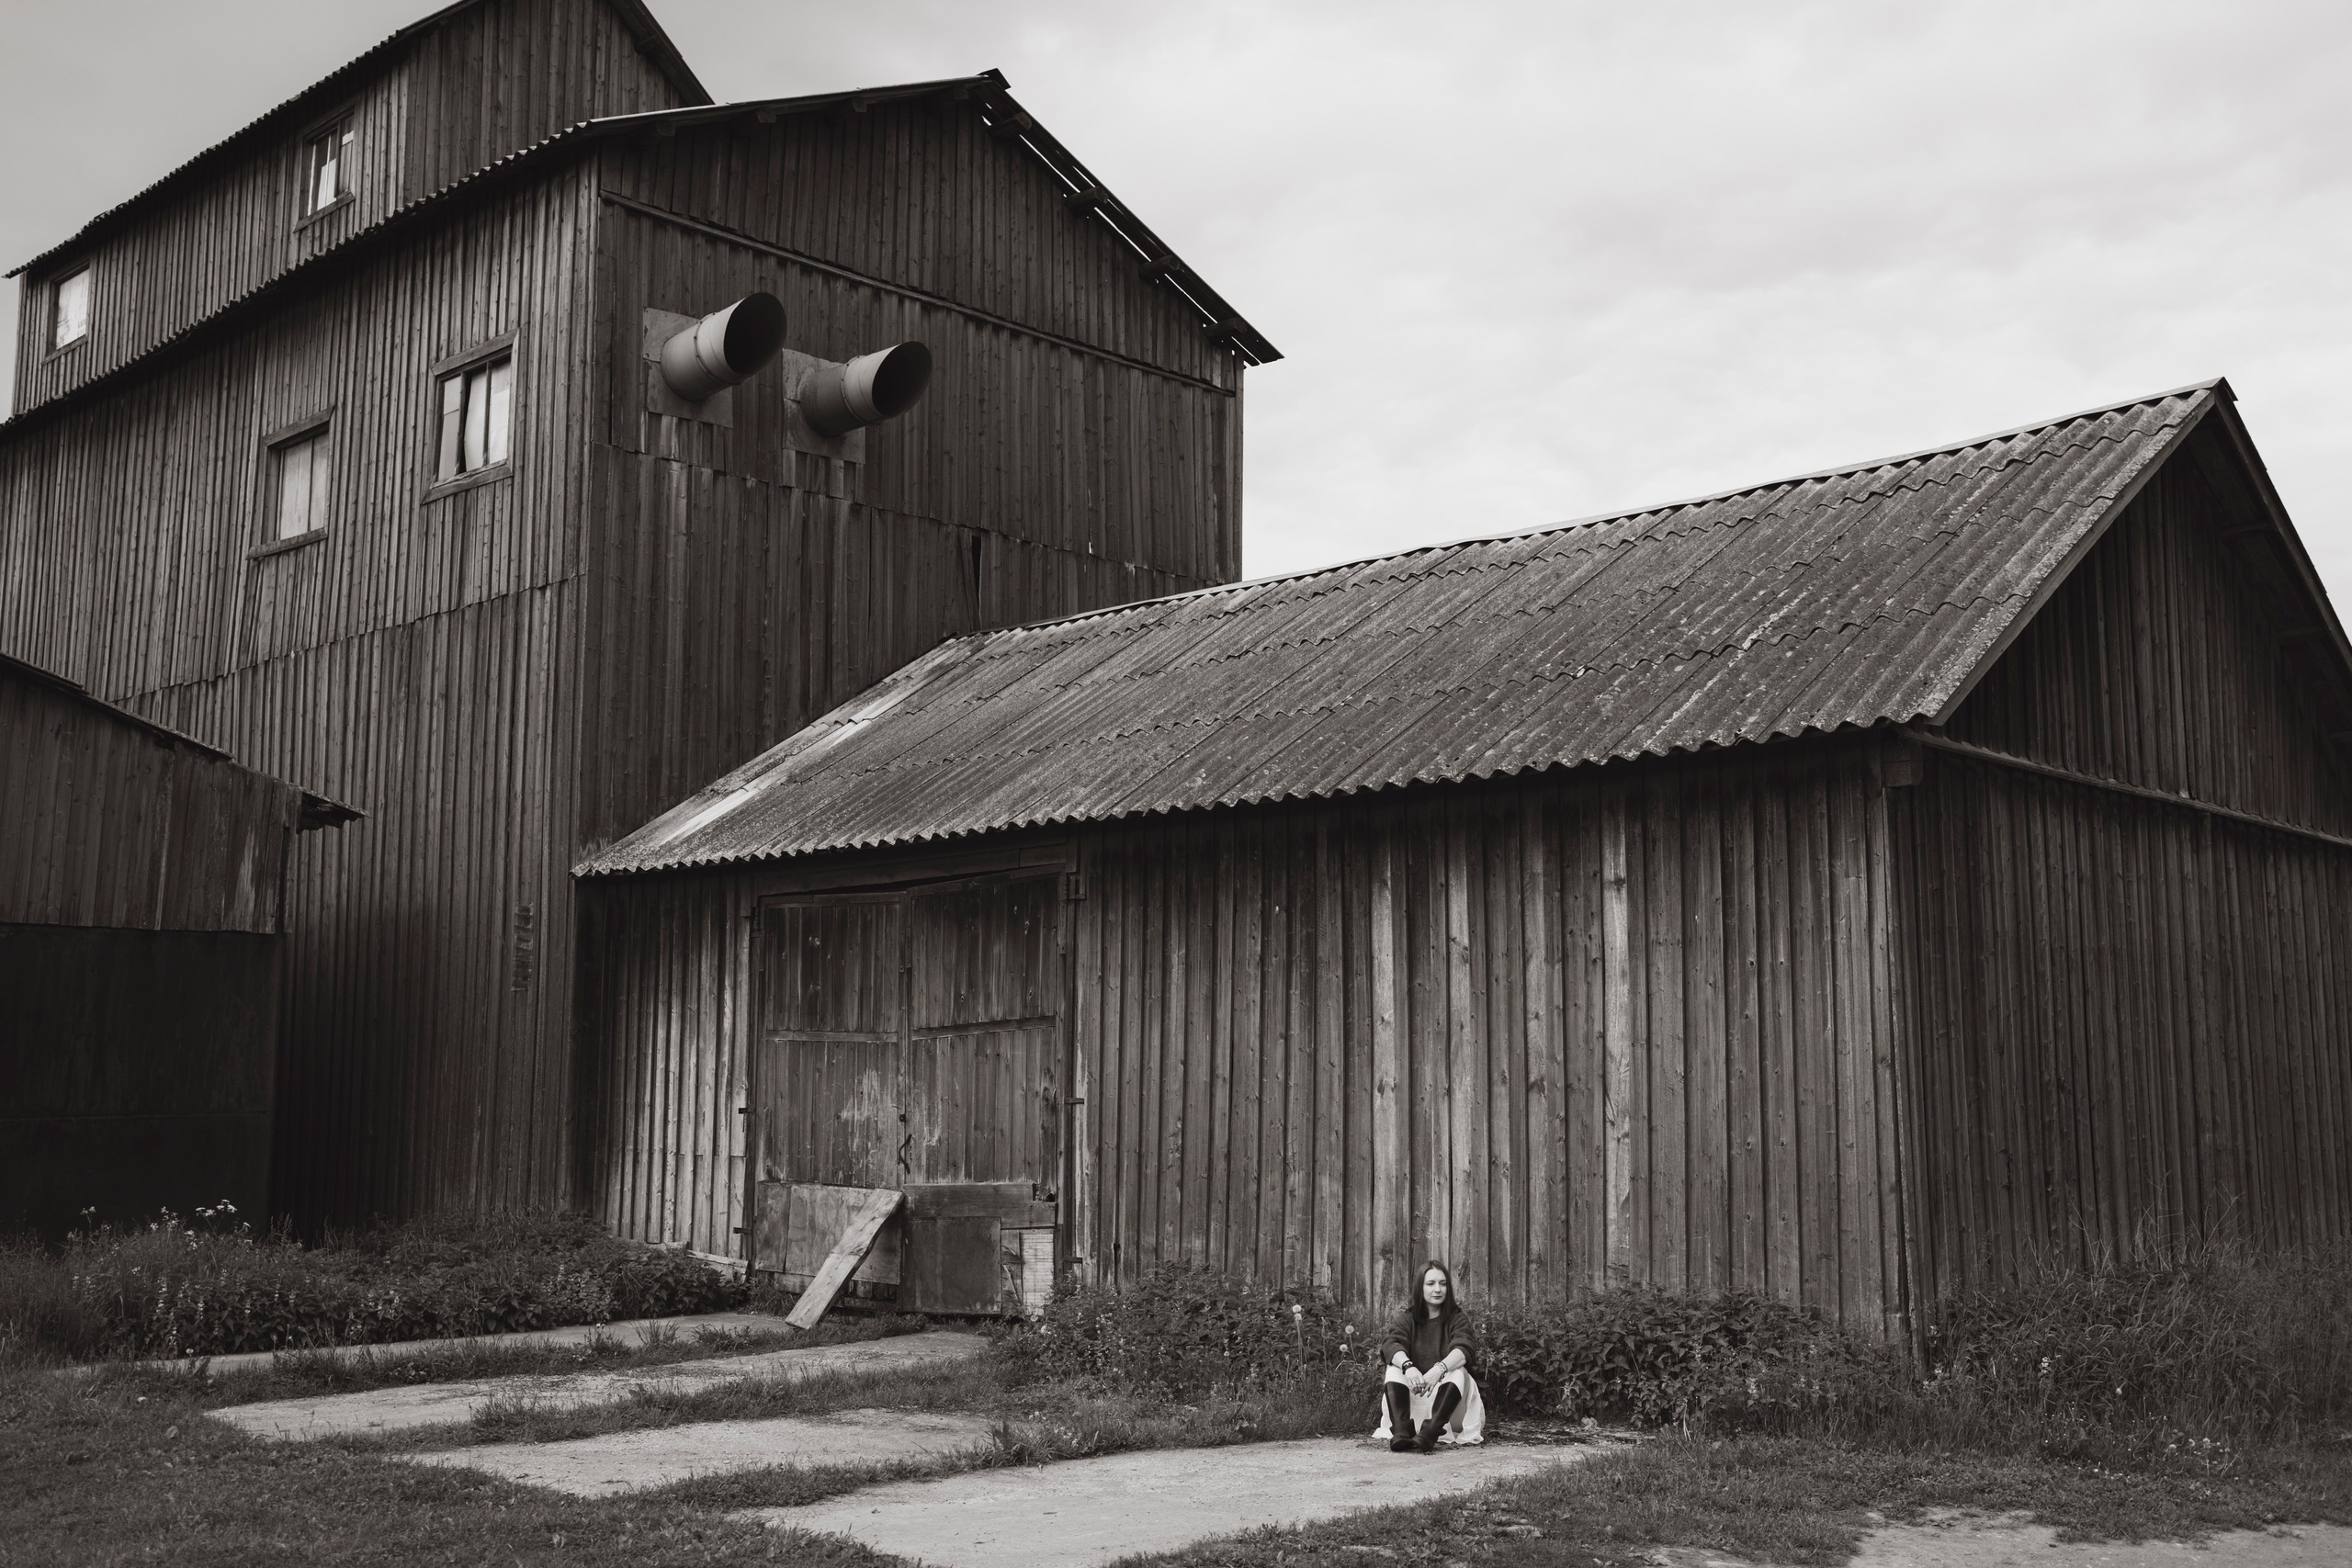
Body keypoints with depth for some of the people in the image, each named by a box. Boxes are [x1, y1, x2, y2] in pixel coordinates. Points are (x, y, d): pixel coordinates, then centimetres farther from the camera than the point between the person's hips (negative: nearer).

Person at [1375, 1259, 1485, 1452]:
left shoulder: (1457, 1318, 4)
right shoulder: (1407, 1318, 7)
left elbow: (1465, 1348, -18)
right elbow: (1391, 1345, -14)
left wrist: (1440, 1368, -40)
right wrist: (1408, 1366, -38)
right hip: (1411, 1397, 1)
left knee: (1458, 1372, -29)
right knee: (1394, 1369, -23)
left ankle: (1428, 1434, -50)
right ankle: (1400, 1432, -46)